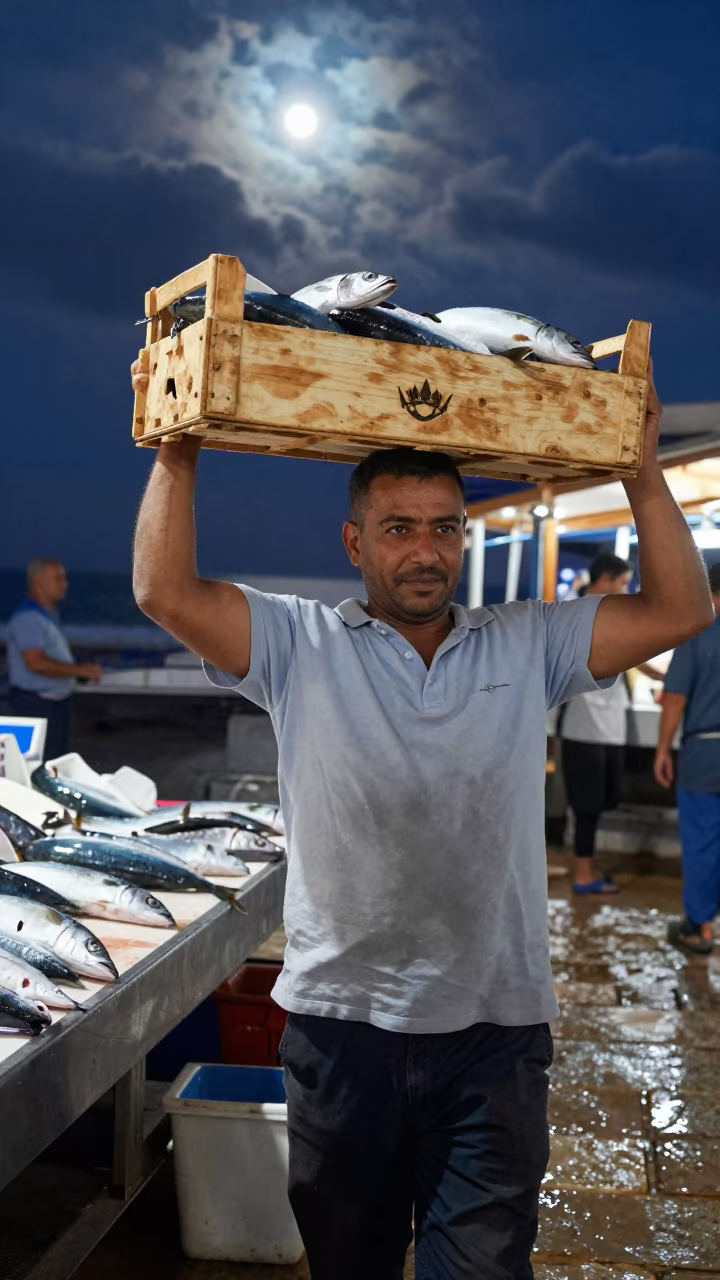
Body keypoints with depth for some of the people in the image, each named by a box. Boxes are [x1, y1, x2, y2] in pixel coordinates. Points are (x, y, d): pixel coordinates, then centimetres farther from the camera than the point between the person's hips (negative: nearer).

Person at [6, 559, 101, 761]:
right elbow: (36, 663, -27)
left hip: (56, 700, 10)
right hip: (35, 703, -10)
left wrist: (84, 669, 9)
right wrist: (80, 670, -24)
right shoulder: (28, 617, -19)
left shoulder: (48, 614, 13)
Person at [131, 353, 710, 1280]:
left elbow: (679, 610, 2)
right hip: (339, 1022, 0)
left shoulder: (527, 645, 6)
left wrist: (642, 470, 1)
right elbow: (165, 591, -10)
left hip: (494, 1030, 0)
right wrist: (178, 453, -7)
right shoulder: (301, 647, 0)